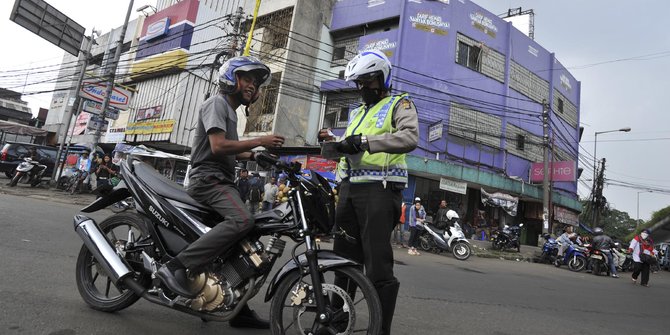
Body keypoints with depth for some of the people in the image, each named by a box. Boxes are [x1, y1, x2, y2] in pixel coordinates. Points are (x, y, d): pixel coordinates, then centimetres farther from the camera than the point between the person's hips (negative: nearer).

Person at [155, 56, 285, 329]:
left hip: (221, 180, 10)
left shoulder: (231, 111, 26)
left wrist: (255, 156, 16)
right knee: (242, 220, -35)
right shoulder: (217, 103, -5)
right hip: (208, 178, -10)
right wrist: (258, 141, -16)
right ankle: (176, 267, -30)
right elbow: (217, 146, -20)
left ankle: (240, 309, 13)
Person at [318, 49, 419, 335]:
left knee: (378, 267, -9)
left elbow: (410, 137, -17)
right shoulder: (357, 113, 27)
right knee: (344, 260, 13)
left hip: (379, 190, -7)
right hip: (349, 188, 8)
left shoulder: (399, 104, 3)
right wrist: (333, 141, 7)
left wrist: (366, 141, -25)